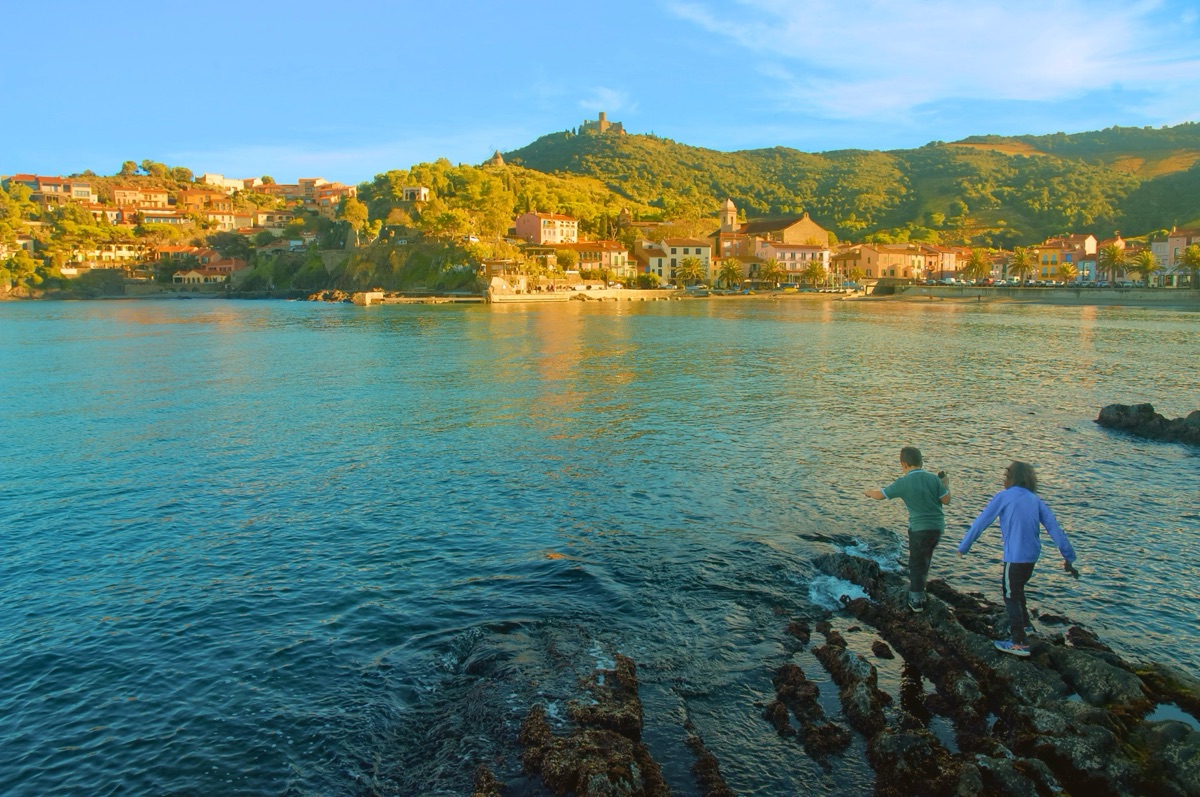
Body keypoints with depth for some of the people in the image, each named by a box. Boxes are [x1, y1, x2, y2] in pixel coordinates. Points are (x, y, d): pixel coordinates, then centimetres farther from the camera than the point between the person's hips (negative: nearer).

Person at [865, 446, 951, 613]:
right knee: (923, 560, 24)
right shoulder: (933, 479, -5)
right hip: (938, 526, 5)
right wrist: (946, 485, 18)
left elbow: (880, 495, -1)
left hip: (919, 528, -4)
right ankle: (919, 589, 36)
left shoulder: (903, 483, -12)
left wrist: (869, 492, 21)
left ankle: (917, 601, 9)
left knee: (916, 564, 7)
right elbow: (946, 500, -1)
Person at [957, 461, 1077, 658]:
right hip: (1032, 555, 6)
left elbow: (981, 521, -4)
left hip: (1015, 556, -6)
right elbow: (1054, 527, 5)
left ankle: (1020, 643, 2)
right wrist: (1068, 556, 7)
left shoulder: (1003, 496, -4)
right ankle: (1024, 624, 39)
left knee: (1011, 595, 3)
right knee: (1016, 590, 26)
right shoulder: (1035, 499, 9)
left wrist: (963, 546, 2)